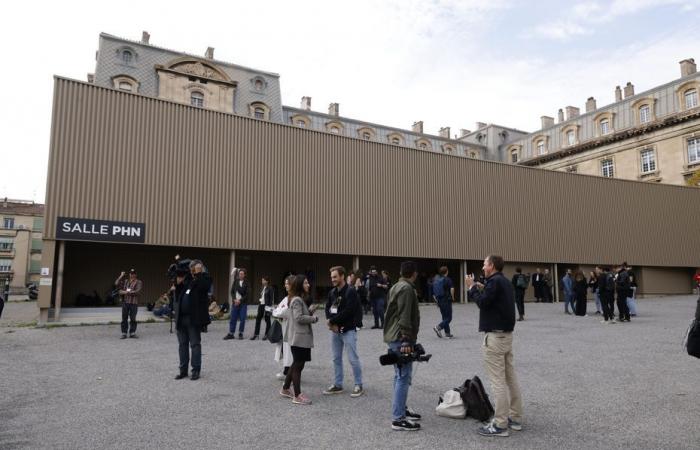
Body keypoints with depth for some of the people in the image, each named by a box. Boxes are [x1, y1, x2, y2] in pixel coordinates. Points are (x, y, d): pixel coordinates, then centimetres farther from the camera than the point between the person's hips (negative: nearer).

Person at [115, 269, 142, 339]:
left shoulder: (138, 282, 5)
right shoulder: (125, 281, 18)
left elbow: (138, 291, -8)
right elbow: (117, 284, 5)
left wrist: (130, 292, -15)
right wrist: (121, 276, 2)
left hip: (134, 303, -3)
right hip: (125, 302, 3)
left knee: (133, 319, 0)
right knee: (124, 318, 2)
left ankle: (132, 333, 7)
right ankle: (124, 333, 7)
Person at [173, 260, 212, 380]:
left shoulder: (204, 278, -4)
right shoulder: (186, 278, 10)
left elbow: (203, 286, -24)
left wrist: (199, 273, -19)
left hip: (194, 318, -6)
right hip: (180, 317, 6)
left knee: (195, 344, 1)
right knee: (182, 344, 12)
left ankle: (196, 370, 10)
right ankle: (183, 370, 22)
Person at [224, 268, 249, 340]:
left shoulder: (246, 283, -2)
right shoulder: (236, 281, 6)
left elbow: (247, 294, -6)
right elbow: (232, 291, 6)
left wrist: (240, 300, -14)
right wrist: (234, 299, -8)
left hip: (243, 303, -2)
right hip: (235, 302, 3)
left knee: (242, 319, 0)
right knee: (233, 319, 5)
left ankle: (240, 333, 12)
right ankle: (231, 334, 12)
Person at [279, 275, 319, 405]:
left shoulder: (297, 299, 15)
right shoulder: (297, 300, -16)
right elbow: (299, 318, -23)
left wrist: (310, 311, 8)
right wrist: (313, 318, -10)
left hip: (299, 338, 10)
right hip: (299, 338, -10)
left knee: (296, 365, 19)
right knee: (298, 366, -4)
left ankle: (285, 389, 30)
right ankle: (297, 396, 2)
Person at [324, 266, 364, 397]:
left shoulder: (350, 292, -13)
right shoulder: (332, 292, 9)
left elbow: (348, 311, -20)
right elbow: (328, 308, 7)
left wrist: (332, 321, -15)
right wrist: (332, 324, -10)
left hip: (348, 330, -7)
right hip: (335, 330, 7)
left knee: (353, 359, -1)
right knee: (336, 358, 14)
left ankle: (358, 385, 11)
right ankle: (337, 385, 24)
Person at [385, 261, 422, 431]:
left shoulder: (397, 286, 17)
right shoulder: (407, 288, -15)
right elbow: (404, 317, -21)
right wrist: (406, 341, -20)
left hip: (393, 337, 10)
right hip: (400, 339, -10)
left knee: (400, 376, 18)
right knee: (404, 377, -7)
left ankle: (401, 409, 28)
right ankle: (398, 419, -5)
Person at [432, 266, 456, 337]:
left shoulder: (435, 279, 8)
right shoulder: (447, 279, -9)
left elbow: (433, 293, 10)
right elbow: (452, 289, -21)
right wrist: (452, 297, -6)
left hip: (439, 301, 6)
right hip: (447, 301, -6)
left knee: (444, 317, 14)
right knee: (448, 318, -1)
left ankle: (447, 333, 15)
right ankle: (438, 327, -18)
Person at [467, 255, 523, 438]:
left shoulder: (494, 281, -15)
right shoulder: (504, 281, 15)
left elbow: (482, 303, -19)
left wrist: (472, 288, -7)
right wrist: (481, 289, 10)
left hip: (494, 335, -10)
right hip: (506, 333, 10)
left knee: (497, 380, -6)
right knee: (510, 377, 13)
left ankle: (500, 425, -1)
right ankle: (516, 418, 21)